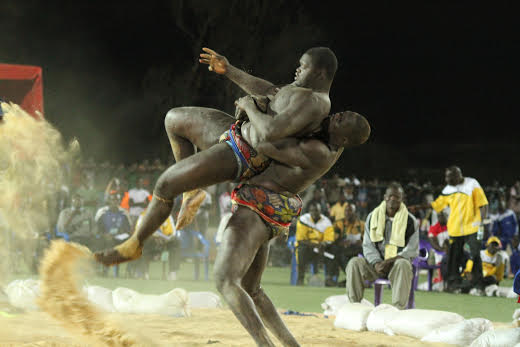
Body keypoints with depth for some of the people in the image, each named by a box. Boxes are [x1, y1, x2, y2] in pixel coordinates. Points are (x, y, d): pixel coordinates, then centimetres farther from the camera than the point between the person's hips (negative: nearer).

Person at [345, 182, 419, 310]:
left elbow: (412, 250, -4)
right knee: (354, 263, -25)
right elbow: (367, 245, 6)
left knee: (403, 265, -38)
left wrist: (390, 261, -17)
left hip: (397, 262, -3)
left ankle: (398, 308, -41)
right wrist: (376, 262, -14)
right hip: (376, 262, 3)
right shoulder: (373, 217, 8)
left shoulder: (410, 220, 0)